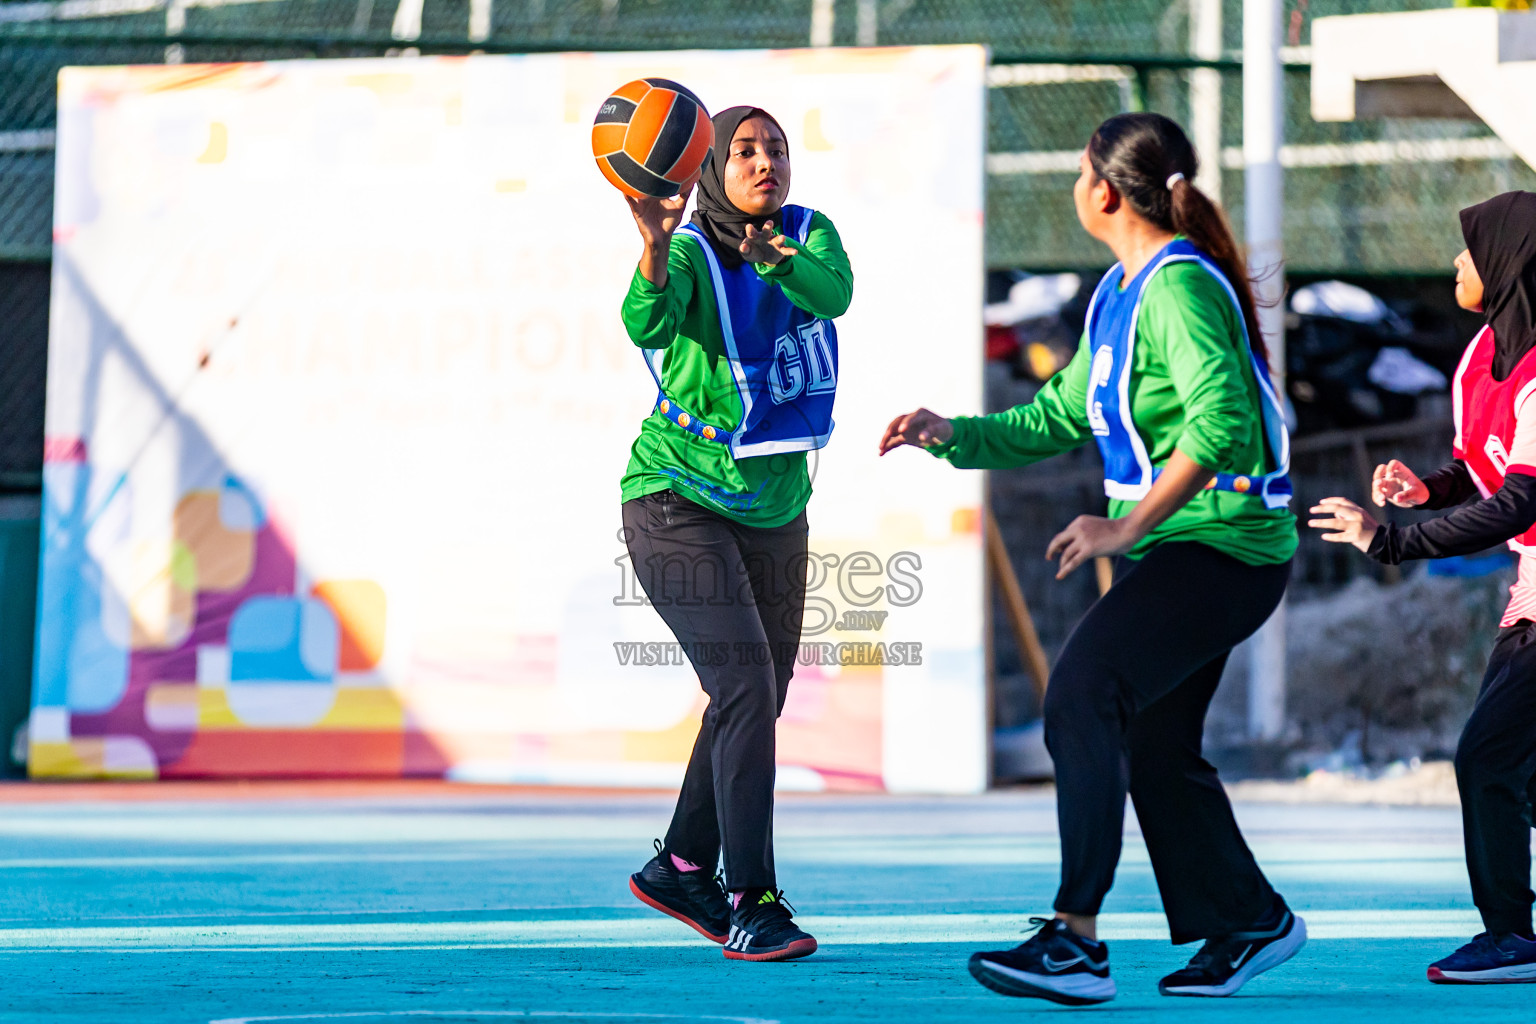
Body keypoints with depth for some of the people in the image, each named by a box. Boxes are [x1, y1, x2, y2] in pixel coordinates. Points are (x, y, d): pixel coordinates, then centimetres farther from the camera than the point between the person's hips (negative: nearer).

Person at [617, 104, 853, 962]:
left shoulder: (809, 234, -3)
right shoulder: (688, 253, -16)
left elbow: (833, 294, -25)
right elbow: (649, 323, -37)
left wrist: (774, 254, -45)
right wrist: (654, 245, -55)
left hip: (774, 513, 7)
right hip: (679, 501, -7)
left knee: (762, 697, 15)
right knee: (745, 685, -19)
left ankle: (681, 867, 33)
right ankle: (752, 905, -18)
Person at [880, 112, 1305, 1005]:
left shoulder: (1181, 287, -17)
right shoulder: (1120, 294, 13)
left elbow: (1223, 423, -31)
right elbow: (1060, 418, 22)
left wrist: (1126, 527, -31)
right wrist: (953, 436, 10)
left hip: (1223, 545, -10)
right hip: (1167, 547, 10)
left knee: (1082, 694, -23)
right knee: (1154, 746, 14)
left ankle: (1076, 939, -26)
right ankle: (1249, 923, 30)